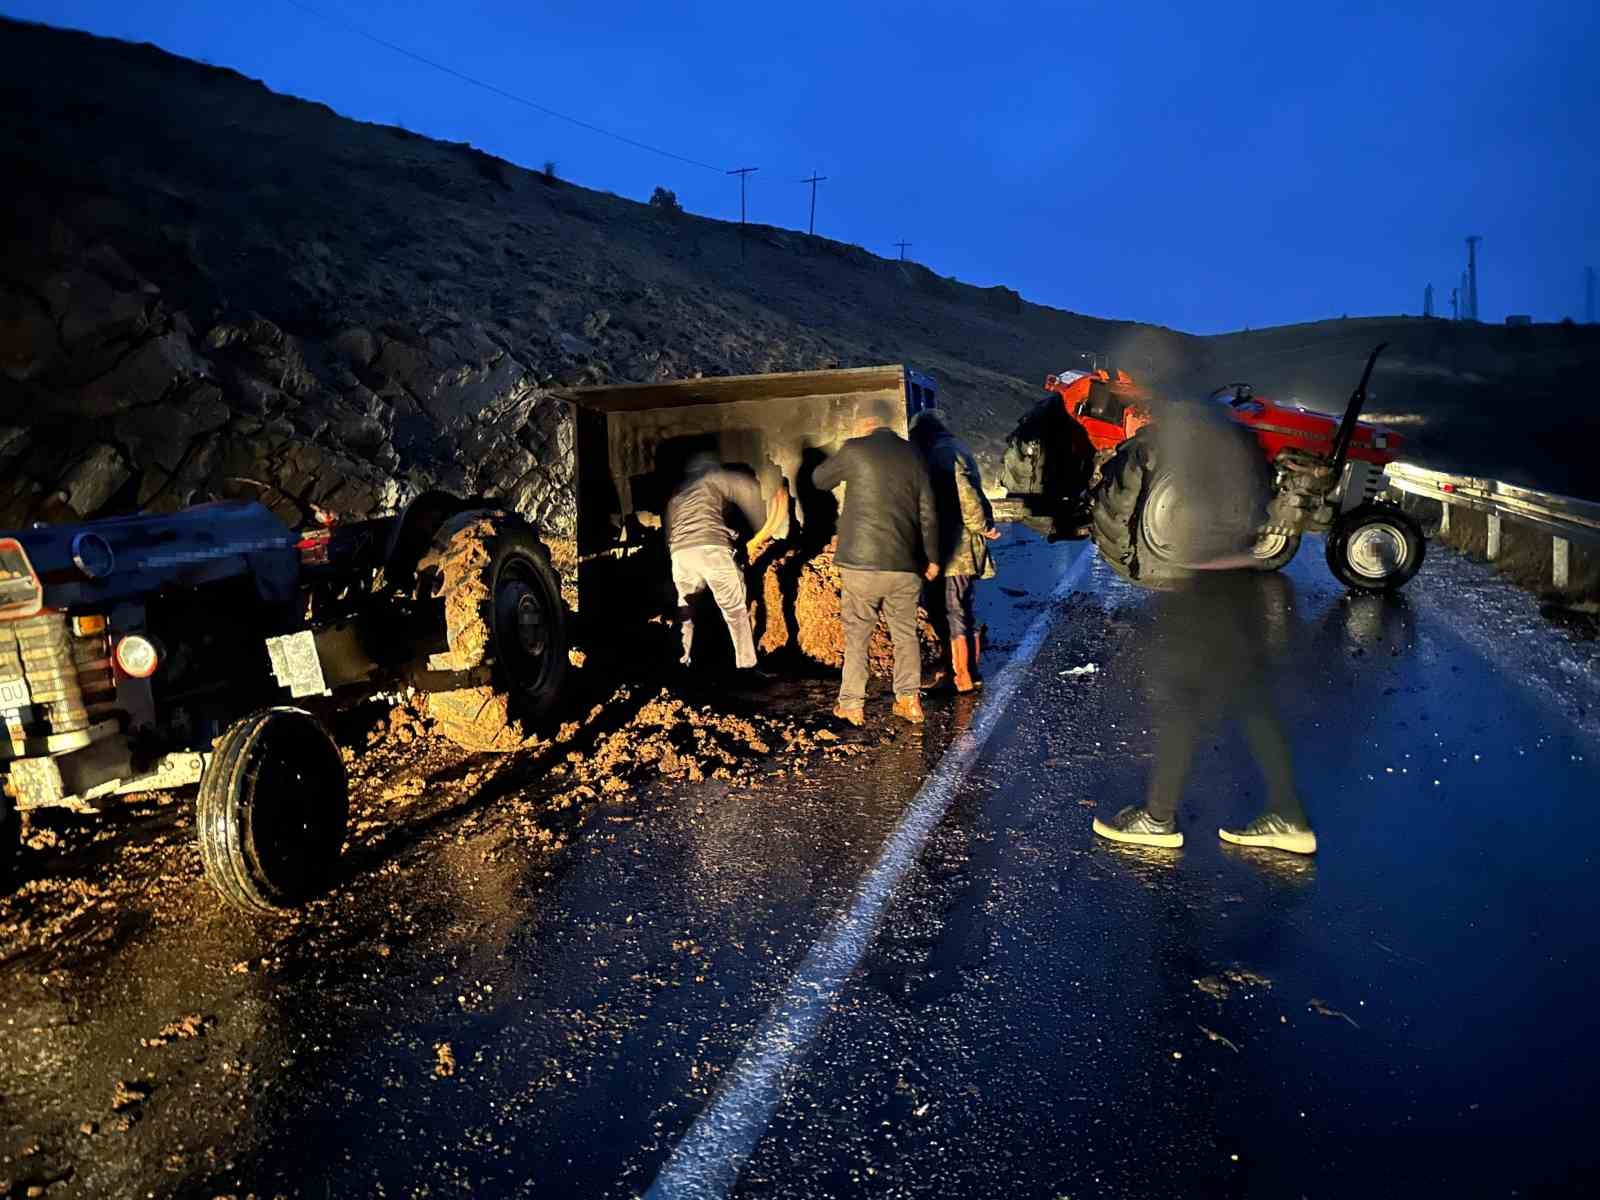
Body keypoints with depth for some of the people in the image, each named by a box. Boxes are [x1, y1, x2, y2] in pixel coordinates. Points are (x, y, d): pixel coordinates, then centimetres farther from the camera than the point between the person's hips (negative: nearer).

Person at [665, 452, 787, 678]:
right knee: (735, 610, 3)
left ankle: (682, 664, 18)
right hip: (711, 548, -4)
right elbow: (749, 489, 4)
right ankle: (747, 667, 2)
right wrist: (762, 529, 11)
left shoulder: (675, 495, 33)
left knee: (686, 611, 19)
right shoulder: (713, 479, 18)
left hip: (680, 553, 5)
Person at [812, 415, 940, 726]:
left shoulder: (854, 449, -2)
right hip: (906, 564, 3)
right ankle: (909, 700, 14)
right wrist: (932, 557, 16)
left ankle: (852, 703, 10)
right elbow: (928, 512, 8)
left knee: (856, 636, 8)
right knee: (905, 634, 15)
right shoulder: (913, 454, 8)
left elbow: (819, 479, 13)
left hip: (862, 563, -3)